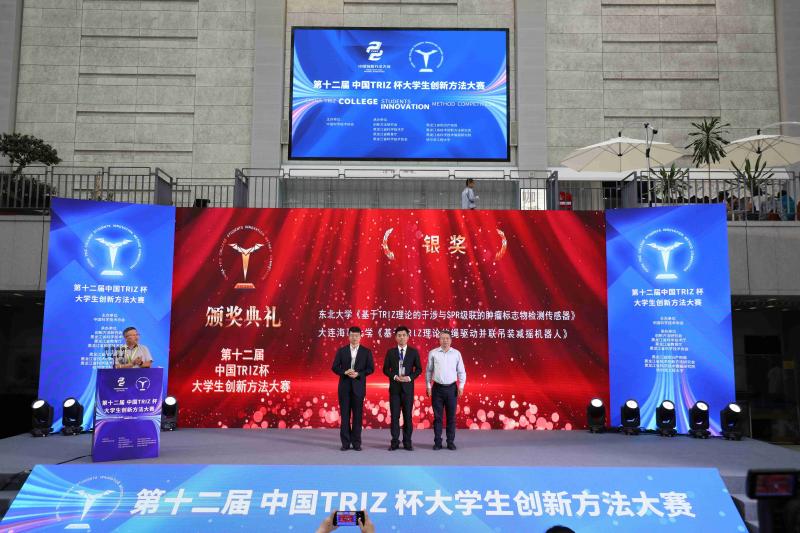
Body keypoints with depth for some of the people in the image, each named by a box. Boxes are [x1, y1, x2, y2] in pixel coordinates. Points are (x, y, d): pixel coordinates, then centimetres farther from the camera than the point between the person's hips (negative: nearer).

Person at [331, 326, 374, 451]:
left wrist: (358, 374, -15)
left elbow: (371, 368, 0)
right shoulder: (341, 351, 6)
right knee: (345, 414, 2)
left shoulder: (366, 352, 4)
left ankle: (356, 442, 9)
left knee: (357, 415, 2)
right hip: (345, 386, 1)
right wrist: (345, 372, -16)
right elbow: (335, 367, 3)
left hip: (358, 386, 0)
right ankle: (345, 442, 7)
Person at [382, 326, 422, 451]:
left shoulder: (414, 352, 3)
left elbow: (418, 369, 4)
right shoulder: (390, 352, 5)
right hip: (394, 386, 0)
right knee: (394, 415, 1)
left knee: (408, 415, 3)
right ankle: (395, 442, 6)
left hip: (408, 386, 0)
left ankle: (407, 442, 11)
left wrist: (409, 377, -12)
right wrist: (395, 377, -12)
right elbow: (385, 369, 5)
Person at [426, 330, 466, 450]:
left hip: (451, 388, 0)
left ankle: (450, 441, 13)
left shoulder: (456, 353, 3)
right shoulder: (433, 353, 2)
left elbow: (461, 371, 7)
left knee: (451, 416, 4)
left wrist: (461, 386, -2)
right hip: (437, 388, 0)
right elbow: (429, 371, 7)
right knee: (437, 416, 4)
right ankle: (437, 442, 11)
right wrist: (428, 386, 3)